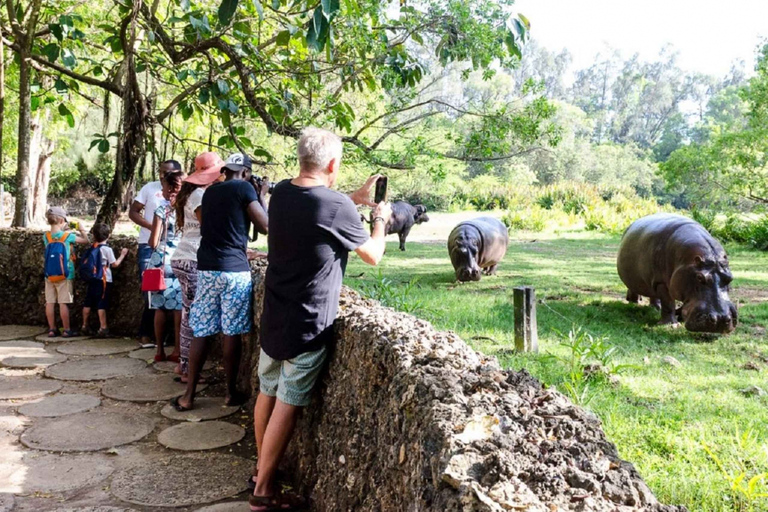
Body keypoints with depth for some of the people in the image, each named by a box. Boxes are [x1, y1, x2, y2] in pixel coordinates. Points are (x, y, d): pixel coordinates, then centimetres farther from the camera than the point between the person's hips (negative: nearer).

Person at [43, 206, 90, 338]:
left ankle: (52, 329, 12)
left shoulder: (46, 236, 1)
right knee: (63, 303, -1)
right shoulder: (67, 235, -10)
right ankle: (67, 330, 4)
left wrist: (63, 230, 17)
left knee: (50, 302, 7)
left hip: (49, 275, 4)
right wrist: (81, 229, 15)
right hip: (64, 275, -4)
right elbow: (86, 240, 1)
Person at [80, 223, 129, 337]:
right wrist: (122, 254, 5)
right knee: (102, 305, -4)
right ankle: (103, 328, -3)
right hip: (103, 280, -6)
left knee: (88, 303, 12)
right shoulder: (107, 249, -12)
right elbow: (115, 264, -8)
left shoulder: (92, 247, 5)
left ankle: (85, 326, 21)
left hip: (92, 279, 6)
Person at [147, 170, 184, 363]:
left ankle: (160, 351, 11)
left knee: (160, 308, 6)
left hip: (162, 260, -2)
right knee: (179, 307, 5)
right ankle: (177, 350, 7)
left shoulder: (163, 208, -4)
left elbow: (153, 242, -5)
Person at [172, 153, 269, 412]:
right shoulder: (245, 189, -3)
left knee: (200, 332, 7)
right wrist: (262, 195, 8)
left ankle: (188, 396, 10)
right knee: (232, 333, 4)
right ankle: (231, 393, 13)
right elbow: (265, 227, -3)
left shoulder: (209, 191, 17)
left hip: (207, 268, 5)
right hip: (235, 270, -5)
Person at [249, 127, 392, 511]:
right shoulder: (337, 207, -20)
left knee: (268, 393, 18)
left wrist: (354, 198, 19)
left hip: (274, 316, 7)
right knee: (288, 405, 3)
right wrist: (380, 219, 13)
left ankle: (262, 469, 33)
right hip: (307, 323, -7)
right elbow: (373, 256, -5)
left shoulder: (281, 193, 1)